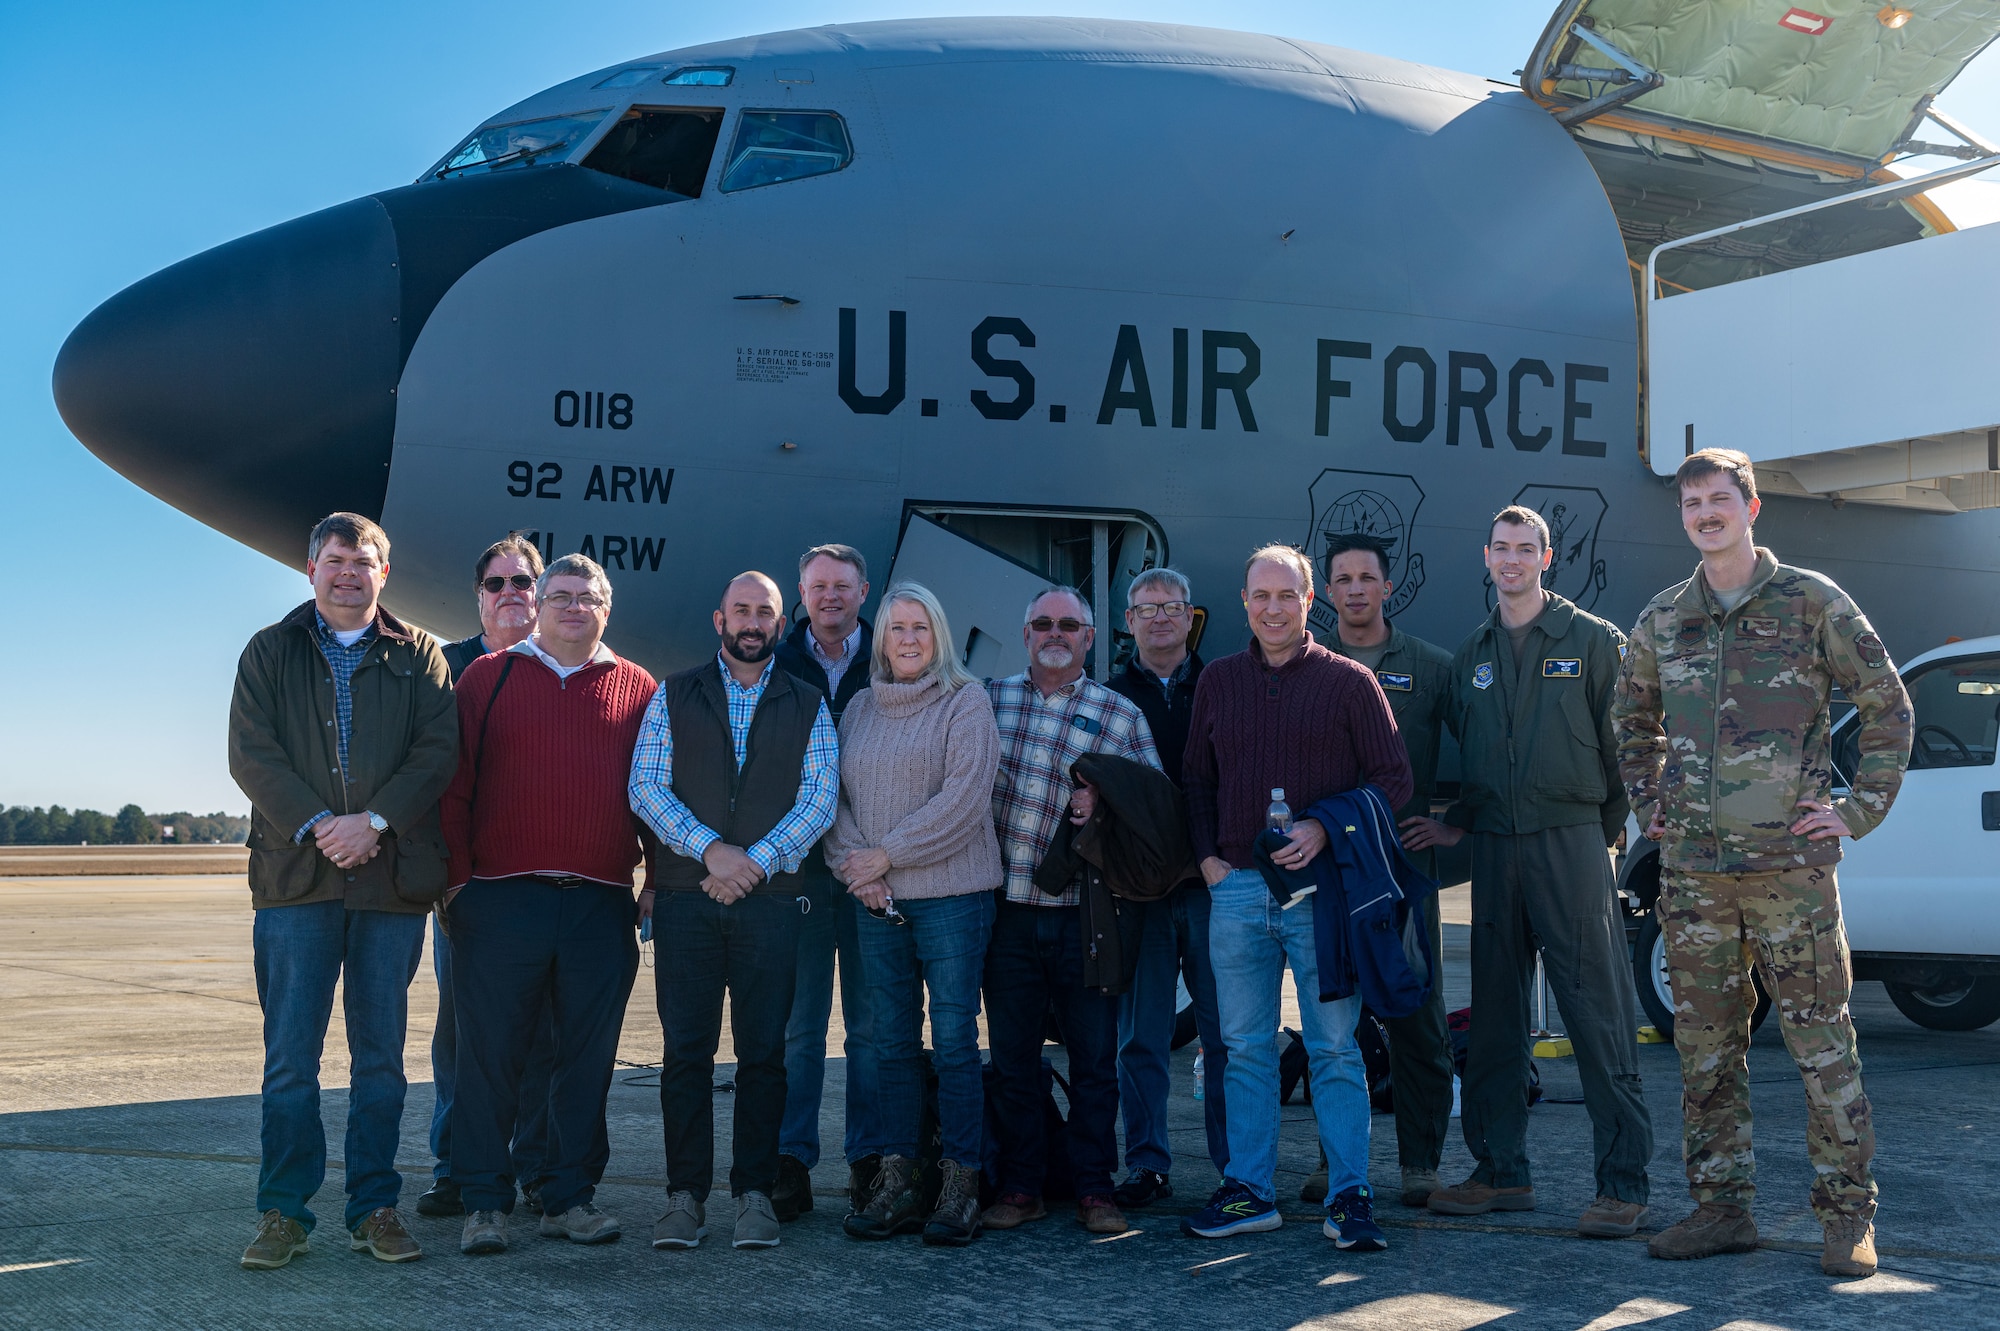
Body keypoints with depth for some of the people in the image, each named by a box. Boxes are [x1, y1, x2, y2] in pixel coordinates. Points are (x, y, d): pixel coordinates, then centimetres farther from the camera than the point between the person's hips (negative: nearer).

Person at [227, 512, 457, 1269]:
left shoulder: (419, 656, 10)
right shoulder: (270, 652, 11)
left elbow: (439, 749, -1)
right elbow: (250, 752, 0)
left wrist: (374, 820, -14)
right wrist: (315, 825, -12)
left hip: (392, 877, 0)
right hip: (296, 875, 0)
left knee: (381, 1056, 5)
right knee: (290, 1057, 0)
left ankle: (375, 1208, 12)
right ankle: (283, 1213, 8)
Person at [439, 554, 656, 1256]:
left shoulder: (637, 690, 11)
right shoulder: (488, 678, 8)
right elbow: (456, 784, 4)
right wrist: (457, 879, -2)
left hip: (602, 907, 2)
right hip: (501, 900, -1)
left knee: (588, 1055, 6)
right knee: (491, 1052, 1)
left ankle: (570, 1196, 17)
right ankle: (484, 1202, 10)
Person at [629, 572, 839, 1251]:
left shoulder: (807, 705, 11)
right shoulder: (674, 696, 10)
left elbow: (819, 800, 2)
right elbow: (646, 787, 1)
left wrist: (754, 862, -10)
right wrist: (710, 848, -12)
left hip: (770, 897, 0)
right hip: (685, 895, 0)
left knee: (763, 1051, 1)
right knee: (686, 1048, 0)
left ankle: (755, 1193, 9)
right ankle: (686, 1195, 7)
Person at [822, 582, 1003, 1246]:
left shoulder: (965, 701, -1)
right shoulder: (860, 707, 14)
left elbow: (963, 796, -11)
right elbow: (834, 793, 10)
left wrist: (887, 855, -11)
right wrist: (853, 862, -7)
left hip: (950, 897, -5)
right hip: (877, 902, 5)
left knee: (954, 1041, -3)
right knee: (890, 1042, 7)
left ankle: (959, 1185, 3)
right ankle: (896, 1180, 13)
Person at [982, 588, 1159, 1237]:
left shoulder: (1120, 715, 4)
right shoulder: (992, 697, 9)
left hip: (1082, 912, -1)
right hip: (1008, 909, 2)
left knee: (1095, 1056, 2)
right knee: (1011, 1056, 7)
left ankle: (1095, 1188, 12)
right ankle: (1020, 1185, 17)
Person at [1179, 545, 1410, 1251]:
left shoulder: (1348, 681, 1)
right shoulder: (1219, 680, 12)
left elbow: (1393, 780, 0)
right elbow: (1197, 780, 19)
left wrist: (1324, 830, -13)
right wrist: (1208, 857, 5)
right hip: (1237, 888, 4)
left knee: (1334, 1047, -1)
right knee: (1245, 1046, 8)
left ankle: (1349, 1195, 5)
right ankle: (1250, 1189, 16)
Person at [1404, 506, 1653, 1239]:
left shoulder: (1593, 641, 0)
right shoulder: (1471, 654, 15)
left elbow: (1624, 745, -1)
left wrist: (1600, 833, -2)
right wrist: (1457, 823, 8)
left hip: (1569, 842, -5)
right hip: (1493, 849, 5)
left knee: (1598, 1015, -7)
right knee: (1494, 1015, 9)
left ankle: (1623, 1183, -3)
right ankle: (1501, 1170, 18)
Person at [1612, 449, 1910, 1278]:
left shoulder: (1811, 603, -1)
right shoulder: (1662, 620, 10)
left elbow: (1887, 704, 4)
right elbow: (1633, 719, 26)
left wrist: (1861, 808, -1)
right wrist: (1649, 803, 15)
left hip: (1791, 863, -4)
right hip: (1692, 868, 4)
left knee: (1822, 1044, -2)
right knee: (1706, 1048, 8)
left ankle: (1849, 1217, 8)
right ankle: (1721, 1208, 17)